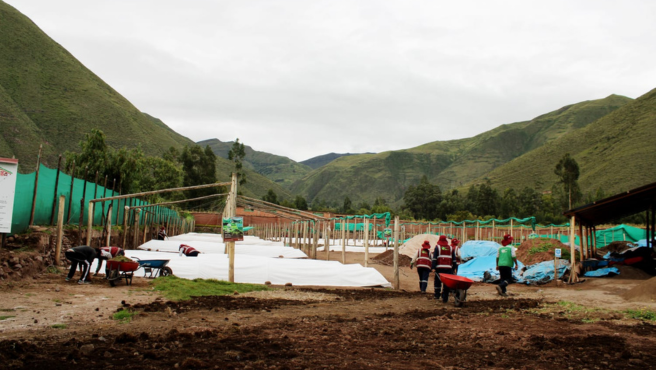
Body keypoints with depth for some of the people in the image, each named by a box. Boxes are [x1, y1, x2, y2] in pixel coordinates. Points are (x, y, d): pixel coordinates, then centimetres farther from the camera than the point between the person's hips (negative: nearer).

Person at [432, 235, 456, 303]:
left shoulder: (437, 247, 3)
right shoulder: (451, 248, 13)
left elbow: (434, 258, -3)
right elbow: (454, 259, 14)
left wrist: (433, 267, -4)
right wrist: (453, 268, 18)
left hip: (439, 267, -2)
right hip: (448, 268, 2)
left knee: (437, 281, 11)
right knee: (446, 283, 1)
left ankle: (437, 295, 11)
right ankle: (445, 298, -1)